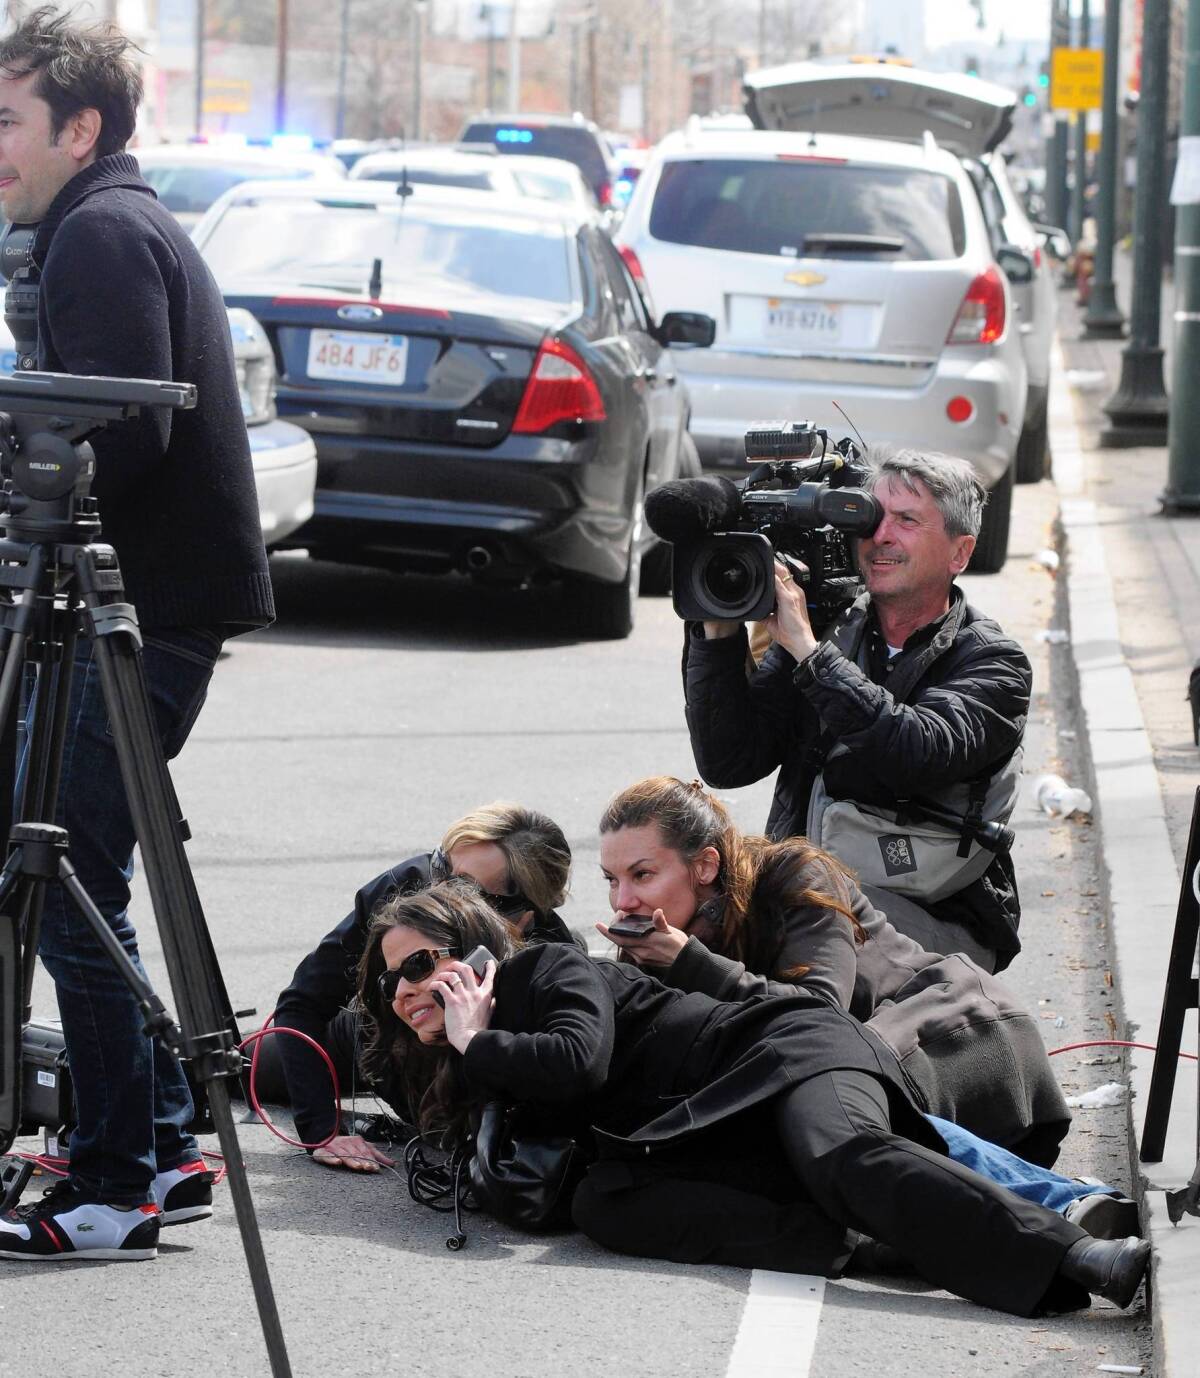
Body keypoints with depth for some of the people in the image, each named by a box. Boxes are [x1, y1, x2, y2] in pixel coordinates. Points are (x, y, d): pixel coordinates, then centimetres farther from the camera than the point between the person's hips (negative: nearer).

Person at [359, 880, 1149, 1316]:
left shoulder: (550, 971, 1)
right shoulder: (472, 1070, 26)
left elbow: (579, 1062, -16)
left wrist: (478, 1044, -1)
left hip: (782, 1045, -6)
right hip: (701, 1132, 6)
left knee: (841, 1154, -39)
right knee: (599, 1199, -26)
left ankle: (1082, 1257, -57)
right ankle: (860, 1245, -38)